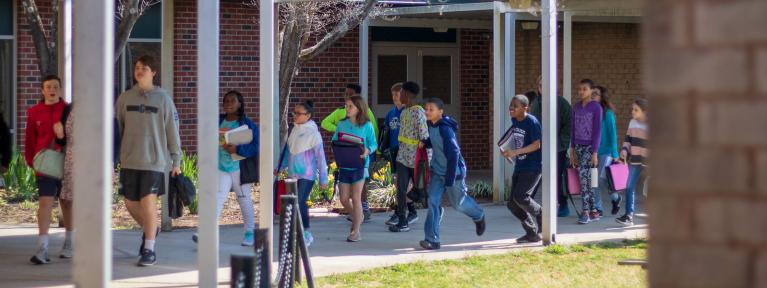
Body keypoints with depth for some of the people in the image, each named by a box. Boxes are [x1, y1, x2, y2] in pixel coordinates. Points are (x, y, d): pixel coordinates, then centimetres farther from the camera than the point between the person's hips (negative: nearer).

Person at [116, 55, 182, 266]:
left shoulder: (163, 98, -2)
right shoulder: (125, 98, 6)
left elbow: (172, 130, 0)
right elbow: (118, 128, 9)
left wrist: (176, 160, 0)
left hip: (154, 161, -4)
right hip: (129, 161, 4)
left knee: (148, 202, -9)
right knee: (131, 203, 8)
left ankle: (149, 249, -1)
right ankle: (149, 230, 36)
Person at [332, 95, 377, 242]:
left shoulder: (366, 125, -5)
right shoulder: (342, 124, 5)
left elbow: (374, 143, -1)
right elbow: (334, 141, 10)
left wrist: (368, 151, -21)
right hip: (344, 164, 4)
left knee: (356, 198, -3)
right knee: (344, 199, 5)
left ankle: (356, 231, 7)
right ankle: (358, 216, 34)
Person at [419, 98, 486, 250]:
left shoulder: (445, 129, -26)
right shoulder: (432, 126, 0)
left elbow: (453, 154, -28)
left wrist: (449, 179, -28)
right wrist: (425, 143, -3)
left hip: (453, 171, -7)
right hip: (437, 172, 7)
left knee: (458, 203, 11)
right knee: (433, 202, -6)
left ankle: (479, 216, 43)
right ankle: (432, 240, -7)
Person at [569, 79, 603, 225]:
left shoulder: (596, 107, -8)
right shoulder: (576, 107, 8)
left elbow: (598, 130, -11)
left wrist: (595, 153, -15)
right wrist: (572, 150, 11)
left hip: (590, 147, -6)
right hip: (578, 146, 6)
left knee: (584, 175, -17)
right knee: (586, 179, 6)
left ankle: (586, 211, -17)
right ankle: (593, 212, 11)